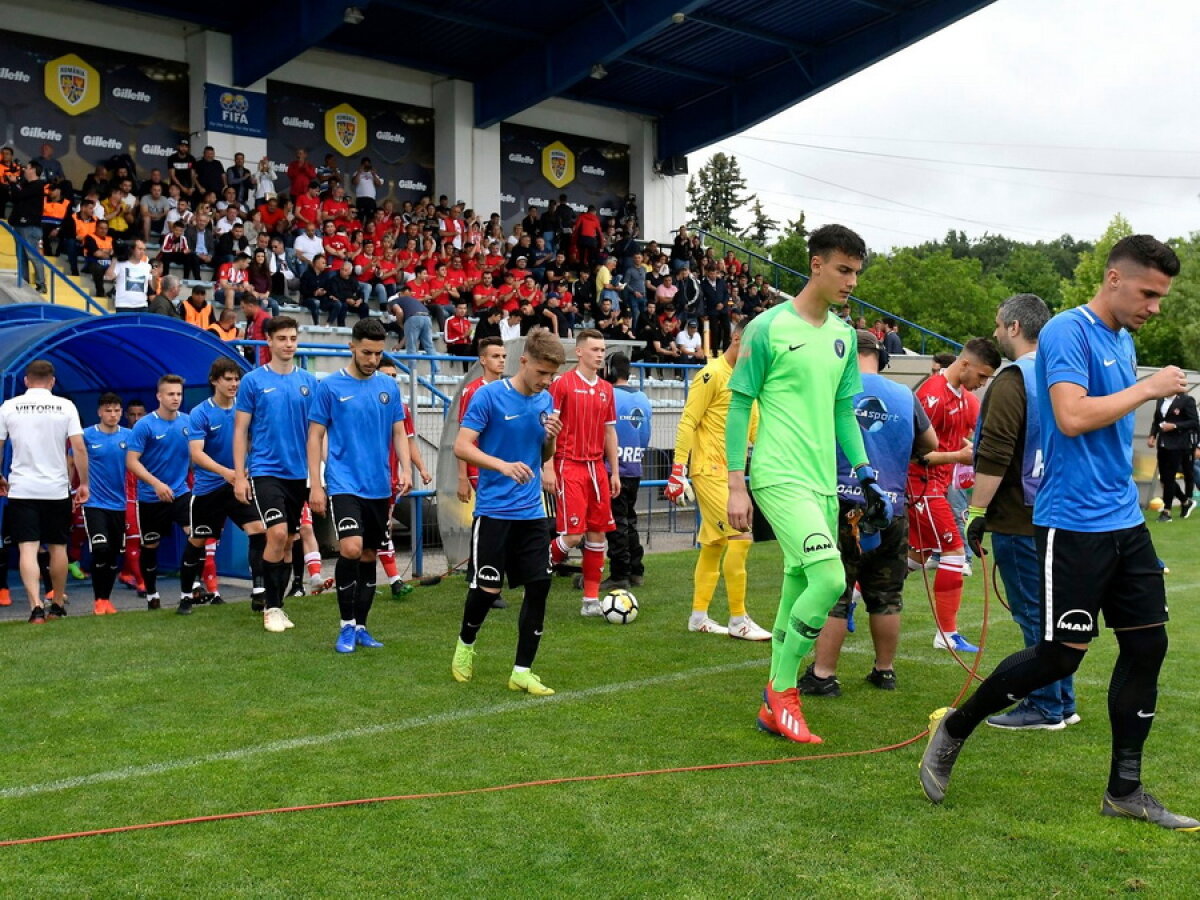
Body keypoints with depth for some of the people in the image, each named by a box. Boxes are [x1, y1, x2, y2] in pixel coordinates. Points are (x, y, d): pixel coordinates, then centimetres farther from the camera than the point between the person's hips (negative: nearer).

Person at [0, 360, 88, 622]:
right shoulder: (65, 406, -2)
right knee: (58, 547, 13)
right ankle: (58, 605, 24)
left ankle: (36, 607, -16)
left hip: (21, 489, 0)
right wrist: (83, 483, 1)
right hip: (57, 489, 1)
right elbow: (79, 448, -7)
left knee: (28, 548, -3)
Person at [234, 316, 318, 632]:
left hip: (298, 474, 4)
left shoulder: (308, 381, 6)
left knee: (287, 542, 9)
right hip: (265, 471, -4)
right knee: (278, 534, -16)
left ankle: (277, 605, 21)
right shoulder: (253, 381, -2)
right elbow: (240, 431, 0)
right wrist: (239, 476, -6)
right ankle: (271, 607, -2)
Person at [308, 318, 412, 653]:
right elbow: (315, 436, -1)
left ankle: (360, 627, 22)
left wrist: (405, 469, -5)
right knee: (351, 548, -19)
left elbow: (399, 433, 12)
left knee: (369, 556, 10)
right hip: (343, 484, -4)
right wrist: (315, 485, -6)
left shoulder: (389, 386, 7)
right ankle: (346, 625, -2)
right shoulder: (330, 386, -3)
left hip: (379, 487, 4)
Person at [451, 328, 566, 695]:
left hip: (532, 512, 5)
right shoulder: (489, 396, -10)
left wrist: (551, 438, -7)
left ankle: (522, 671, 10)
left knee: (539, 585, 0)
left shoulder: (545, 401, 7)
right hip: (494, 510, -5)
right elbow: (461, 446, -15)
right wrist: (503, 465, -29)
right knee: (488, 588, -1)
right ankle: (465, 644, 30)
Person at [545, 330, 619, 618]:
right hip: (569, 467, -6)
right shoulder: (563, 384, -6)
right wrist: (547, 468, -15)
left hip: (597, 469, 6)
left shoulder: (606, 389, 12)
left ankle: (591, 600, 13)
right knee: (573, 534, -12)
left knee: (597, 534, 5)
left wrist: (615, 472, 15)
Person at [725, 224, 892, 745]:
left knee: (798, 588, 11)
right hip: (780, 478, -7)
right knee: (829, 578, -19)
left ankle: (774, 708, 23)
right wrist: (736, 486, -9)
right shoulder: (769, 327, -7)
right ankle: (783, 689, -1)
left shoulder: (843, 334, 13)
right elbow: (739, 405, -5)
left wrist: (866, 476, 13)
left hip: (824, 482, 7)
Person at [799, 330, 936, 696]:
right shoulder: (905, 396, 5)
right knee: (887, 597, 14)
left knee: (832, 595, 1)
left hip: (843, 507, -4)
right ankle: (885, 670, 24)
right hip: (892, 511, 4)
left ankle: (823, 676, 3)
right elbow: (930, 445, 18)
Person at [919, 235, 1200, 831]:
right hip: (1074, 523, -9)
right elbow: (1072, 417, -25)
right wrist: (1148, 388, -15)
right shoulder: (1068, 332, -11)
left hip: (1124, 522, 9)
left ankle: (1125, 790, 18)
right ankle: (953, 729, 15)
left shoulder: (1123, 340, 16)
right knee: (1060, 655, -5)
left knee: (1147, 645, 7)